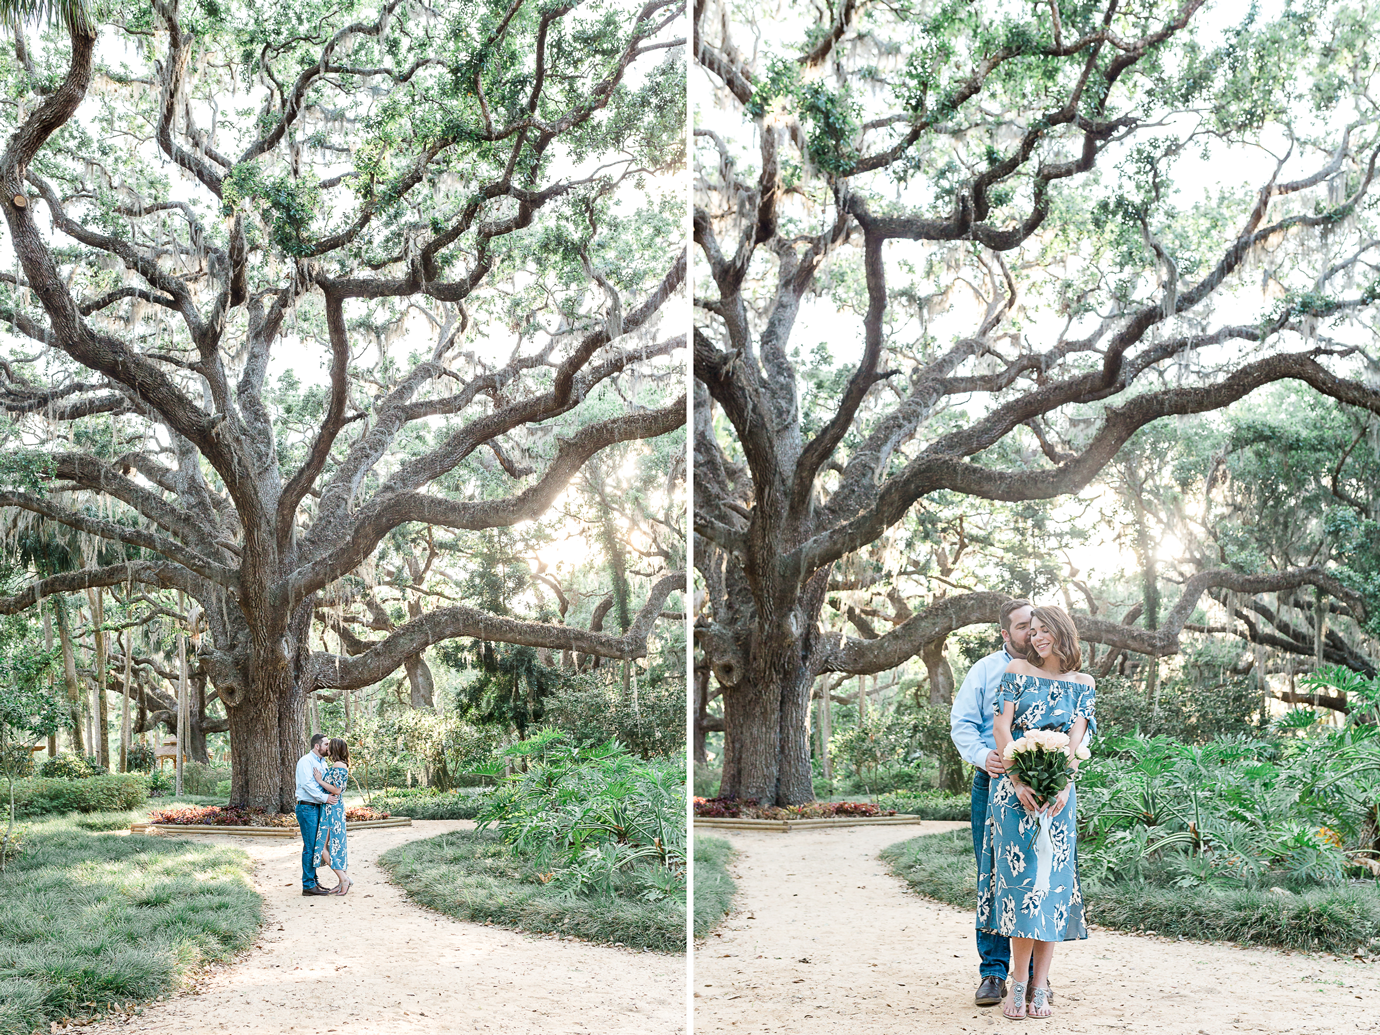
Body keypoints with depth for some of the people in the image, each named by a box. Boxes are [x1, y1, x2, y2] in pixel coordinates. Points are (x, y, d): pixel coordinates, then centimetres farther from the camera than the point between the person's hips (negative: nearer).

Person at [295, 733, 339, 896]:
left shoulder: (322, 763, 18)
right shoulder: (306, 761, -10)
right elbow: (307, 784, -19)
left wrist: (335, 794, 1)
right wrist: (325, 798, -21)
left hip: (319, 808, 9)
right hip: (307, 808, -9)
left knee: (316, 846, 12)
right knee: (310, 847, -8)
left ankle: (313, 881, 18)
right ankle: (308, 885, -5)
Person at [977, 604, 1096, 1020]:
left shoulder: (1083, 684, 10)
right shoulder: (1017, 670, 6)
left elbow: (1075, 740, 1)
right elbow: (1001, 727, -1)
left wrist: (1065, 786, -15)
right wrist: (1018, 781, -12)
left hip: (1057, 789, 1)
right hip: (1014, 786, -1)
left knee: (1052, 880, -1)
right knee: (1019, 875, -6)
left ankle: (1039, 988, 3)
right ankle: (1018, 985, 0)